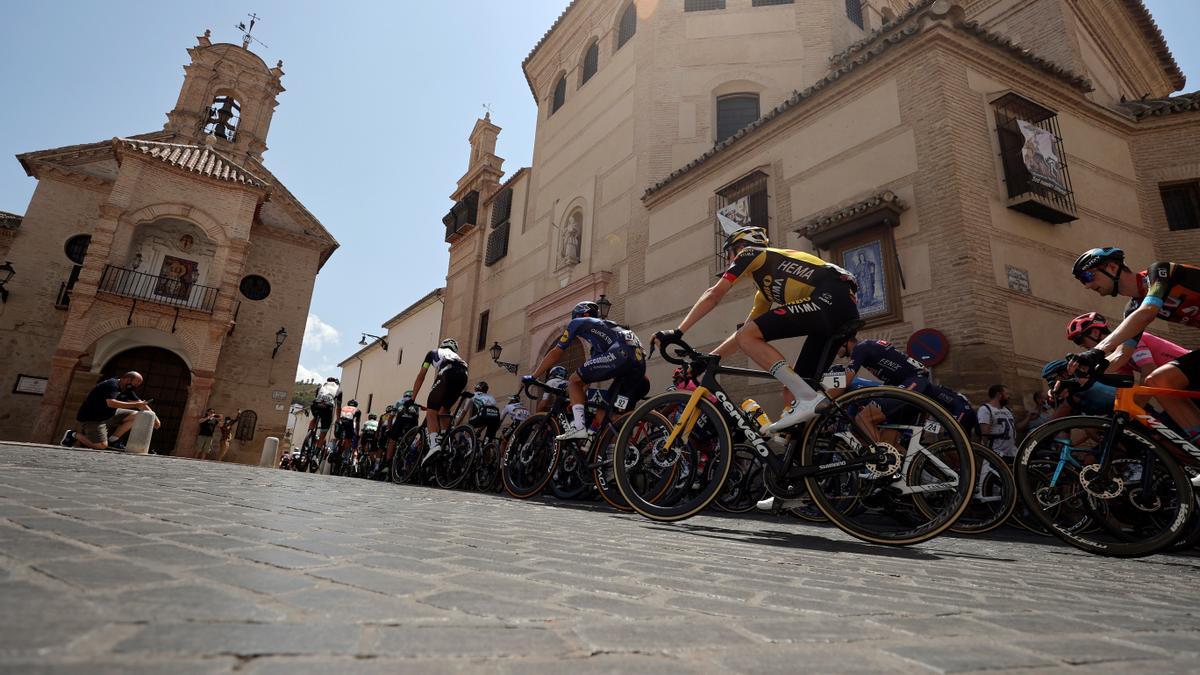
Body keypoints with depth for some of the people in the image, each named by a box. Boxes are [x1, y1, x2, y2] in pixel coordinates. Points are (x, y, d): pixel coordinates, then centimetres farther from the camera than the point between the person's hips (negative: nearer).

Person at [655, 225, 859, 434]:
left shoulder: (749, 252, 13)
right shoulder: (768, 290, 34)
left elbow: (713, 295, 5)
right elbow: (744, 331, 33)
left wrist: (677, 332, 6)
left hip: (828, 297, -9)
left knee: (747, 338, -12)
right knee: (792, 389, 9)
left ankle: (808, 399, -18)